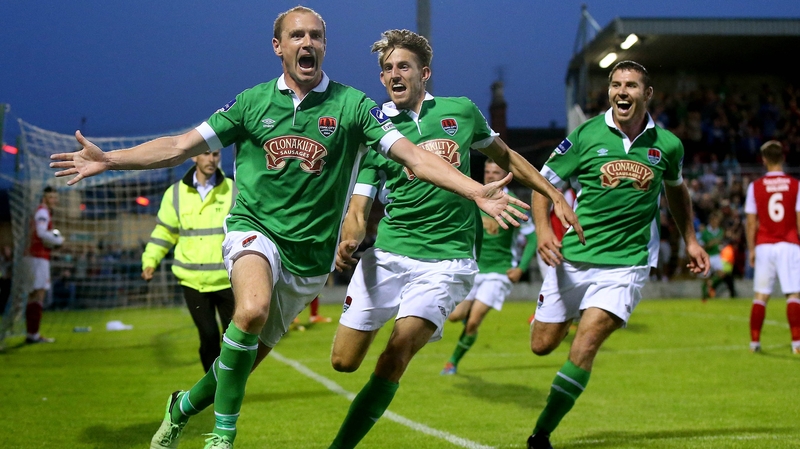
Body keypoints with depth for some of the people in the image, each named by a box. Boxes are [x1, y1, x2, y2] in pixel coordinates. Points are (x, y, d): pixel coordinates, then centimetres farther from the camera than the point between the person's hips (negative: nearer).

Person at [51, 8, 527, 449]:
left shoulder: (352, 105, -2)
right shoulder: (253, 102, 3)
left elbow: (414, 155, -9)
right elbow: (180, 147, 6)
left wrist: (476, 191, -23)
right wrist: (108, 159, -2)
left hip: (310, 252, 1)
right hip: (254, 228, -1)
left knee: (244, 358, 8)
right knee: (252, 309, -33)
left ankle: (183, 407, 39)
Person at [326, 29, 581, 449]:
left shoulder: (462, 111, 5)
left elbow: (505, 157, 22)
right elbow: (358, 209, -1)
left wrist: (556, 196, 18)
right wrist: (349, 240, -24)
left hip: (446, 260, -1)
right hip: (387, 254, 2)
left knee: (394, 359, -18)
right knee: (344, 361, 0)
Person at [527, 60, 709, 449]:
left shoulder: (667, 145, 1)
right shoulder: (586, 135, -5)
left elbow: (676, 189, 23)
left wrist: (690, 240, 21)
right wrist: (543, 229, -15)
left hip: (626, 262, -1)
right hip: (572, 257, 1)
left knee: (584, 347, -16)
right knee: (542, 345, 7)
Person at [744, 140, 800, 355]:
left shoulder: (755, 186, 0)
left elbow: (751, 223, 1)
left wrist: (751, 249, 8)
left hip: (764, 246, 1)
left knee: (760, 295, 7)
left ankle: (754, 341, 9)